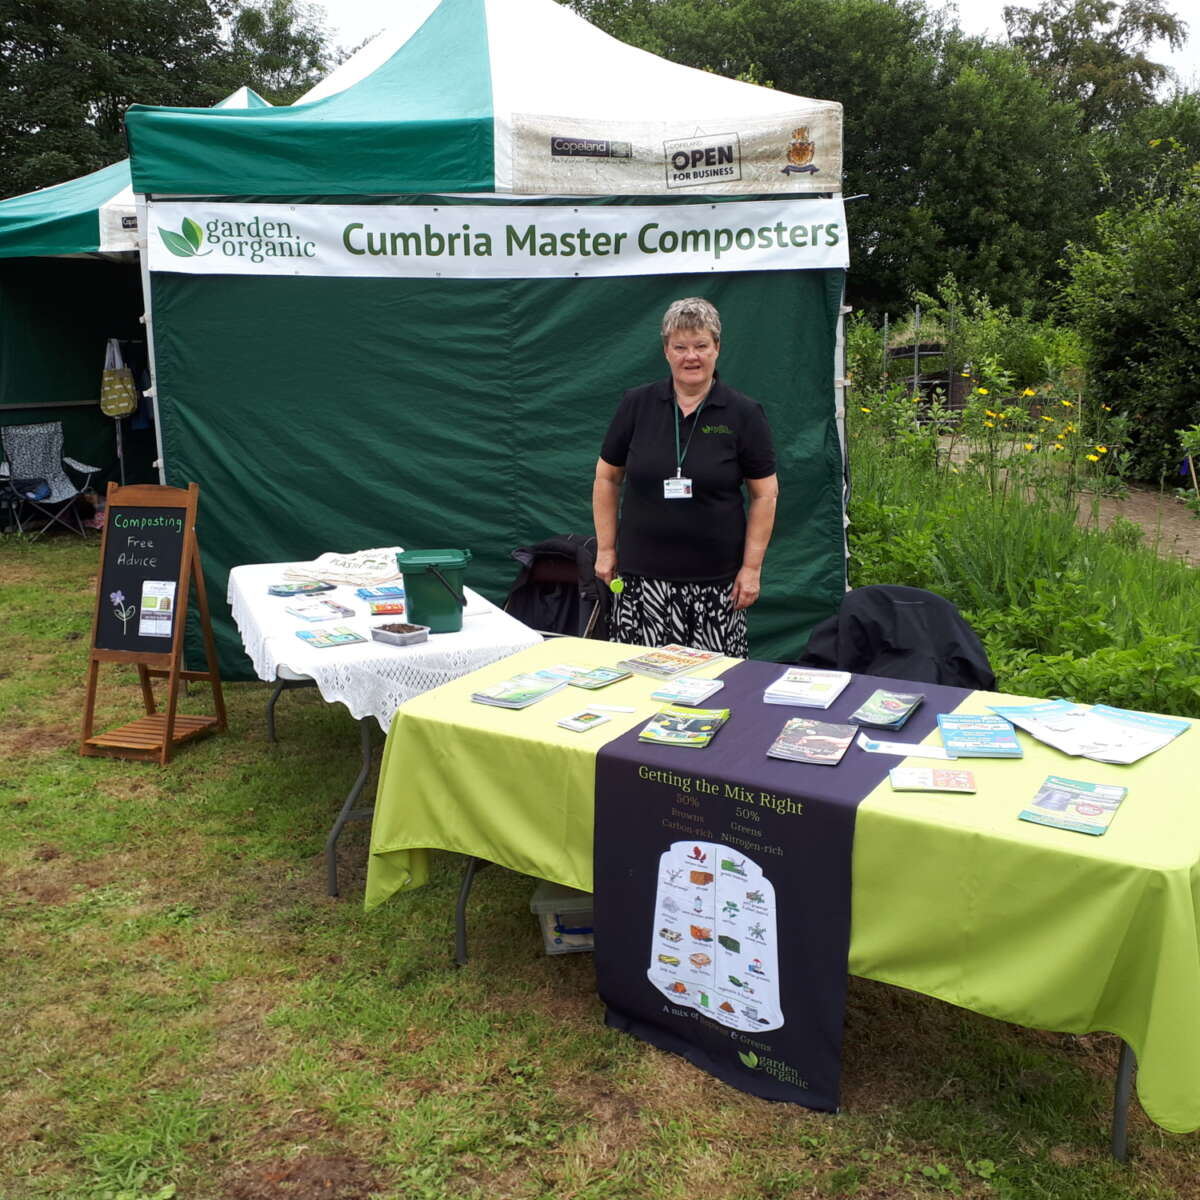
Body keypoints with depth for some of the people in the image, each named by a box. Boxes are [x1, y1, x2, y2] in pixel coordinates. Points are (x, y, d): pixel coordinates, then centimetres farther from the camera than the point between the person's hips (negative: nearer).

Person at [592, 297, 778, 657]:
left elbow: (765, 493, 2)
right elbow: (607, 478, 10)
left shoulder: (744, 414, -1)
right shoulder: (636, 405, 3)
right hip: (641, 576, 1)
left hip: (716, 579, -1)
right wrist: (605, 549, 7)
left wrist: (751, 567, -2)